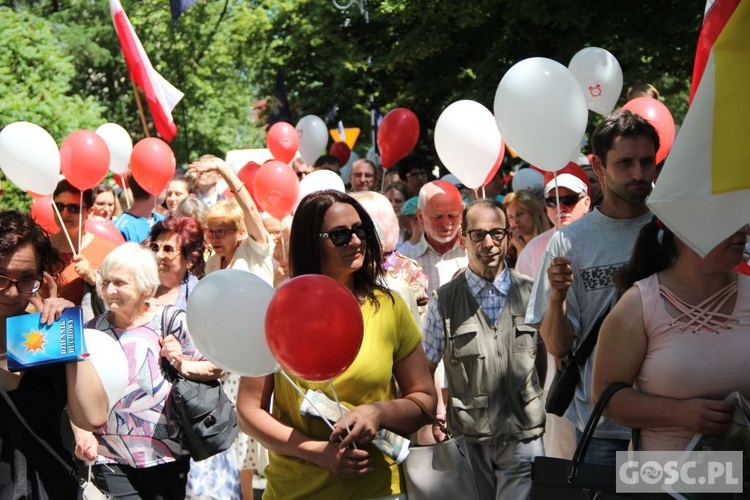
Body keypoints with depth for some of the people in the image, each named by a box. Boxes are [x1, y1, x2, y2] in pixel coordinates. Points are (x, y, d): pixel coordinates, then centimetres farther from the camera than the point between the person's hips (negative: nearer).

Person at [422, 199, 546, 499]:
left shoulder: (531, 293, 2)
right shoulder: (444, 301, -1)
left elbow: (545, 356, 14)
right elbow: (424, 370, 6)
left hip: (523, 439, 0)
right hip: (471, 441, 0)